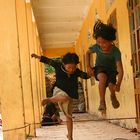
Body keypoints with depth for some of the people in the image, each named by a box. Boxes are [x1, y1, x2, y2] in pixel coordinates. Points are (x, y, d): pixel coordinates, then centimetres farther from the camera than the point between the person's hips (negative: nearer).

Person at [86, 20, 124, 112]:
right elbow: (88, 53, 5)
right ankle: (102, 101, -24)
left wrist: (118, 84, -47)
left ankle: (113, 96, 13)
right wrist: (88, 66, -5)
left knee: (111, 85, -28)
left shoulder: (115, 51, -29)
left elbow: (120, 70, -34)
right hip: (99, 69, 0)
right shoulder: (96, 47, -21)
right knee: (103, 77, -37)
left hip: (111, 70, 0)